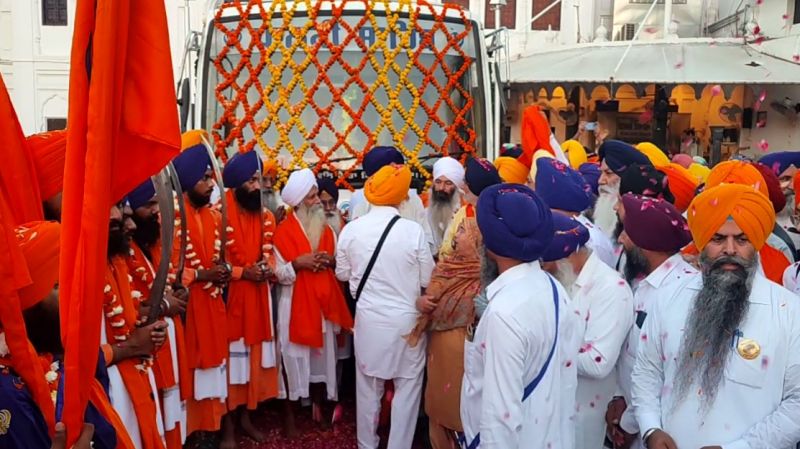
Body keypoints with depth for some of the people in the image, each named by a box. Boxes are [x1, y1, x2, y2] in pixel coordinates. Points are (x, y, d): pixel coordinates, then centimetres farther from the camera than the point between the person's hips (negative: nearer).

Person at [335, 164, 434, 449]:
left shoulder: (351, 229, -9)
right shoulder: (413, 230, -17)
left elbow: (342, 273, 4)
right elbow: (427, 279, -7)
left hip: (368, 318, 3)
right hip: (405, 319, -3)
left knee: (368, 387, 19)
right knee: (407, 387, 13)